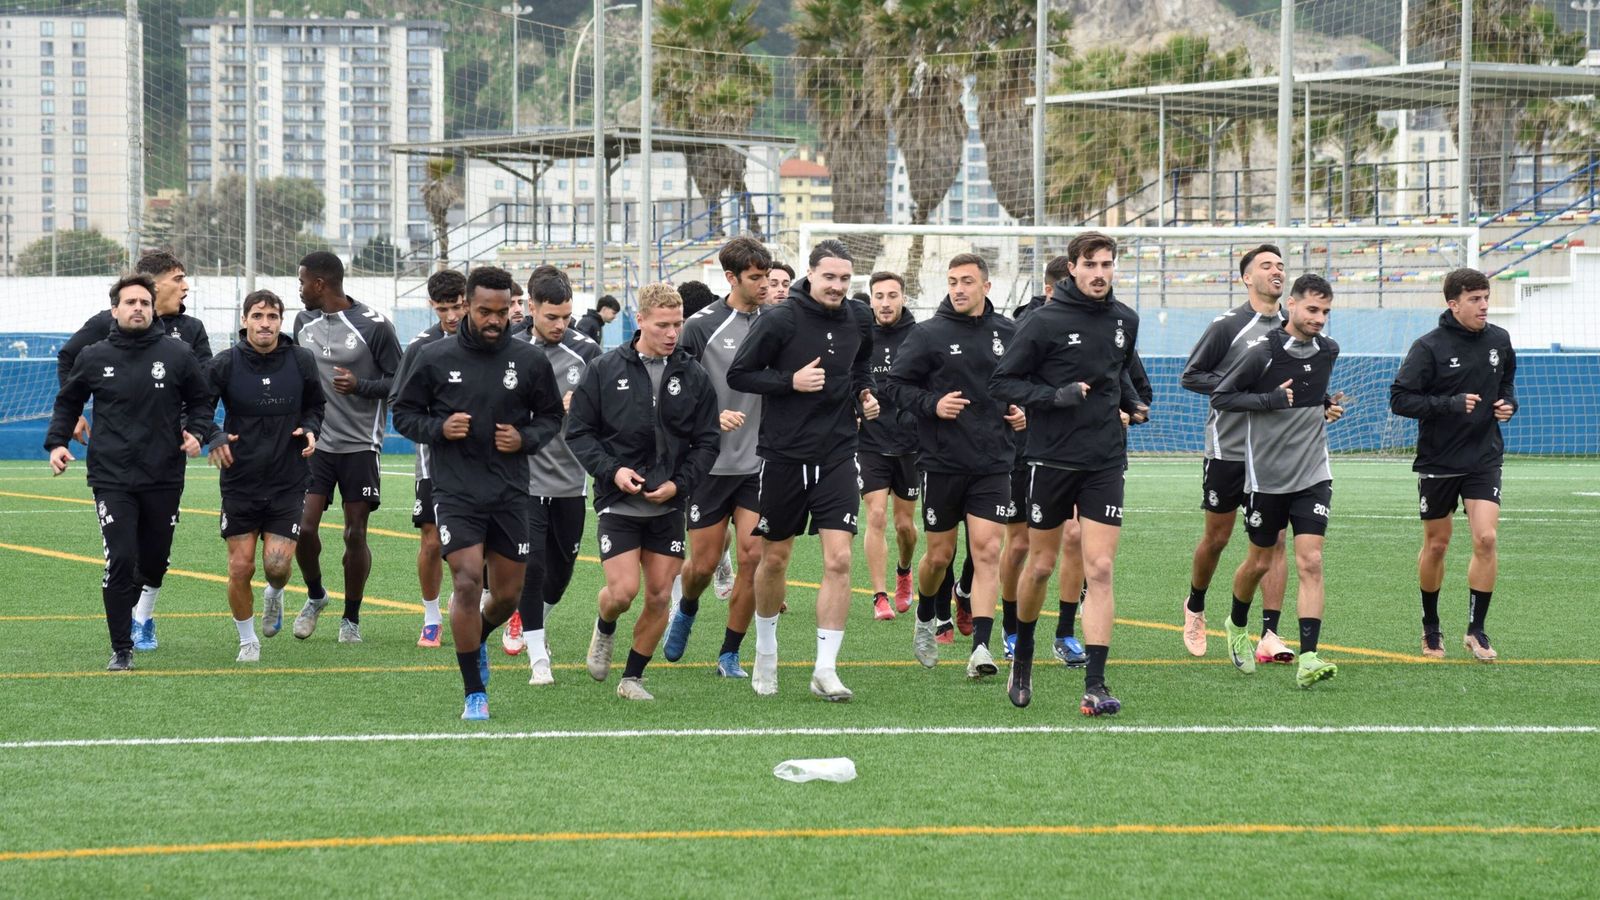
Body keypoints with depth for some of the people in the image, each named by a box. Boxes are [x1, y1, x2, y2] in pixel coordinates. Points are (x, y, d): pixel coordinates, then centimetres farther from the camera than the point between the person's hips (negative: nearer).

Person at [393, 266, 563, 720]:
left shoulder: (528, 360, 0)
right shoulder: (435, 358, -3)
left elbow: (551, 416, 12)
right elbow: (403, 412, 6)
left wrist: (526, 438, -9)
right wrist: (439, 428, -13)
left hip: (510, 493, 2)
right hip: (455, 492, -2)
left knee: (508, 594, 8)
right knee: (467, 583, -15)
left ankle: (477, 643, 44)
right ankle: (475, 693, -4)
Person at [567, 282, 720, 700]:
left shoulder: (693, 376, 3)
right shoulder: (605, 371, -2)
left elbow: (707, 442, 6)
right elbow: (578, 431, 0)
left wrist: (678, 484, -8)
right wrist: (611, 470, -14)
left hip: (669, 506, 2)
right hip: (618, 504, -2)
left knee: (659, 597, 2)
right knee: (623, 591, -11)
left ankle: (633, 677, 17)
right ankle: (605, 627, 24)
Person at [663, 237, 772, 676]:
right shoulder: (702, 325, -6)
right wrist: (715, 416, -21)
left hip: (759, 463, 2)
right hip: (711, 461, -2)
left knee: (752, 557, -7)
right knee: (703, 564, 4)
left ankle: (730, 655, 7)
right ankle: (687, 608, 39)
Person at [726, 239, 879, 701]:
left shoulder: (858, 320, 4)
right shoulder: (779, 320, -12)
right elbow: (738, 374, -9)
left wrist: (864, 394, 7)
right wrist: (791, 381, -19)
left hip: (838, 455, 3)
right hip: (784, 454, -3)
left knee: (838, 559, -10)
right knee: (774, 558, 11)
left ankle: (825, 667, -6)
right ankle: (766, 651, 33)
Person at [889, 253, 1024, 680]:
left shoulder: (1008, 333, 6)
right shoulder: (929, 334, -3)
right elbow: (896, 384, -2)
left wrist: (1023, 411, 3)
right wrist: (932, 404, -17)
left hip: (993, 464, 1)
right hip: (942, 463, -1)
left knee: (987, 551, -10)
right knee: (940, 555, 8)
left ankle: (981, 646, -14)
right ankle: (925, 620, 37)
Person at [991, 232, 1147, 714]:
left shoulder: (1125, 321, 6)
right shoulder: (1044, 322, -9)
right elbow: (1002, 381, -7)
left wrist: (1133, 401, 6)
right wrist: (1054, 396, -20)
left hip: (1105, 462, 3)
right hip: (1051, 459, -3)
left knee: (1100, 569, -6)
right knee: (1040, 565, 9)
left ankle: (1095, 685, -8)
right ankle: (1022, 655, 35)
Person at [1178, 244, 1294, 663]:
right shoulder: (1228, 326, -7)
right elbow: (1191, 376, -6)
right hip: (1227, 450, -3)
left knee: (1274, 541, -5)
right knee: (1217, 538, 9)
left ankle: (1269, 635, -6)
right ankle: (1195, 607, 34)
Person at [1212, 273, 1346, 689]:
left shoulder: (1328, 350, 5)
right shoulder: (1262, 351, -12)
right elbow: (1220, 396, -8)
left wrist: (1328, 405, 5)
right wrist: (1270, 399, -18)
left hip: (1313, 474, 3)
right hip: (1267, 475, -3)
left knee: (1310, 562, -10)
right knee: (1260, 562, 11)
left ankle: (1308, 659, -16)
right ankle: (1237, 626, 41)